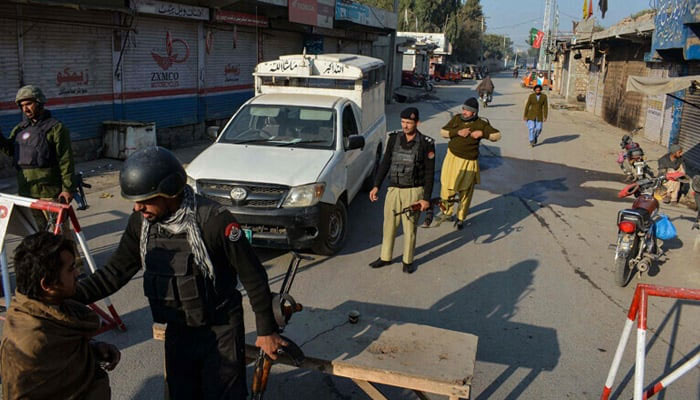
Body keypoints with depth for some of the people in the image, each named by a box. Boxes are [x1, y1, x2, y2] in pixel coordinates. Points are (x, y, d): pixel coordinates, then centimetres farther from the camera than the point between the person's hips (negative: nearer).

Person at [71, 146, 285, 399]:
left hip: (220, 331, -5)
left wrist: (267, 331, -10)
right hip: (177, 331, 6)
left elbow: (253, 277, -17)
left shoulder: (214, 221, -25)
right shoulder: (141, 222, -7)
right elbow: (116, 272, 2)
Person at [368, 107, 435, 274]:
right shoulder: (394, 138, 2)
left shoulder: (426, 144, -8)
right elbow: (385, 163, 8)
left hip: (413, 191, -3)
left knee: (409, 228, 5)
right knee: (389, 225, 11)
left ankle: (408, 261, 21)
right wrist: (376, 186, 3)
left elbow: (429, 173, -5)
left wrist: (426, 198, -9)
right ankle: (385, 257, 27)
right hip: (393, 190, 4)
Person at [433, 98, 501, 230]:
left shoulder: (481, 124, -8)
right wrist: (458, 132, -16)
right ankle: (447, 212, 27)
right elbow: (443, 131, -1)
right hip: (452, 158, 2)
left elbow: (497, 135, -4)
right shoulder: (456, 119, -1)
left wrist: (482, 133, -20)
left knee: (465, 192, 8)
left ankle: (461, 218, 26)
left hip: (469, 162, -2)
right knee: (447, 188, 4)